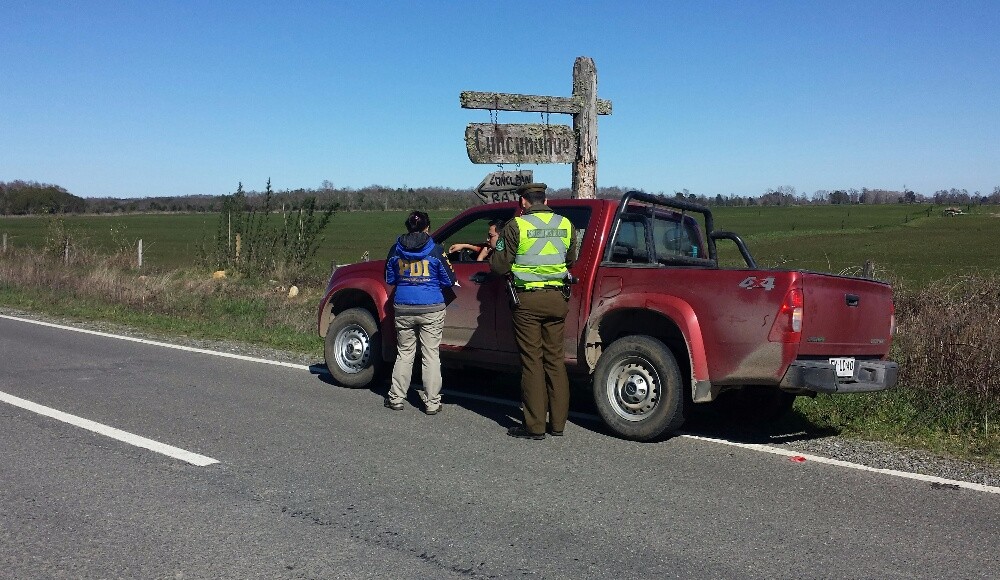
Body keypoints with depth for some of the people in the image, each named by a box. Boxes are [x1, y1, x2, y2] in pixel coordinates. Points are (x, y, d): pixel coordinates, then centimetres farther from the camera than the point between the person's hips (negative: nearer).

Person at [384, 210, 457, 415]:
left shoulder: (396, 250, 1)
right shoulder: (436, 251, -7)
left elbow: (390, 280, 11)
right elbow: (449, 281, 0)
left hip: (403, 308, 2)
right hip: (431, 309, -2)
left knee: (404, 354, 14)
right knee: (431, 355, 4)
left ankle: (396, 398, 18)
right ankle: (431, 403, 6)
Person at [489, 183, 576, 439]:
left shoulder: (516, 226, -7)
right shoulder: (565, 224, 6)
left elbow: (498, 266, -5)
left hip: (528, 299, -4)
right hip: (557, 298, 4)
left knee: (532, 361, 2)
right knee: (555, 358, 11)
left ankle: (535, 426, 5)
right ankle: (558, 423, 16)